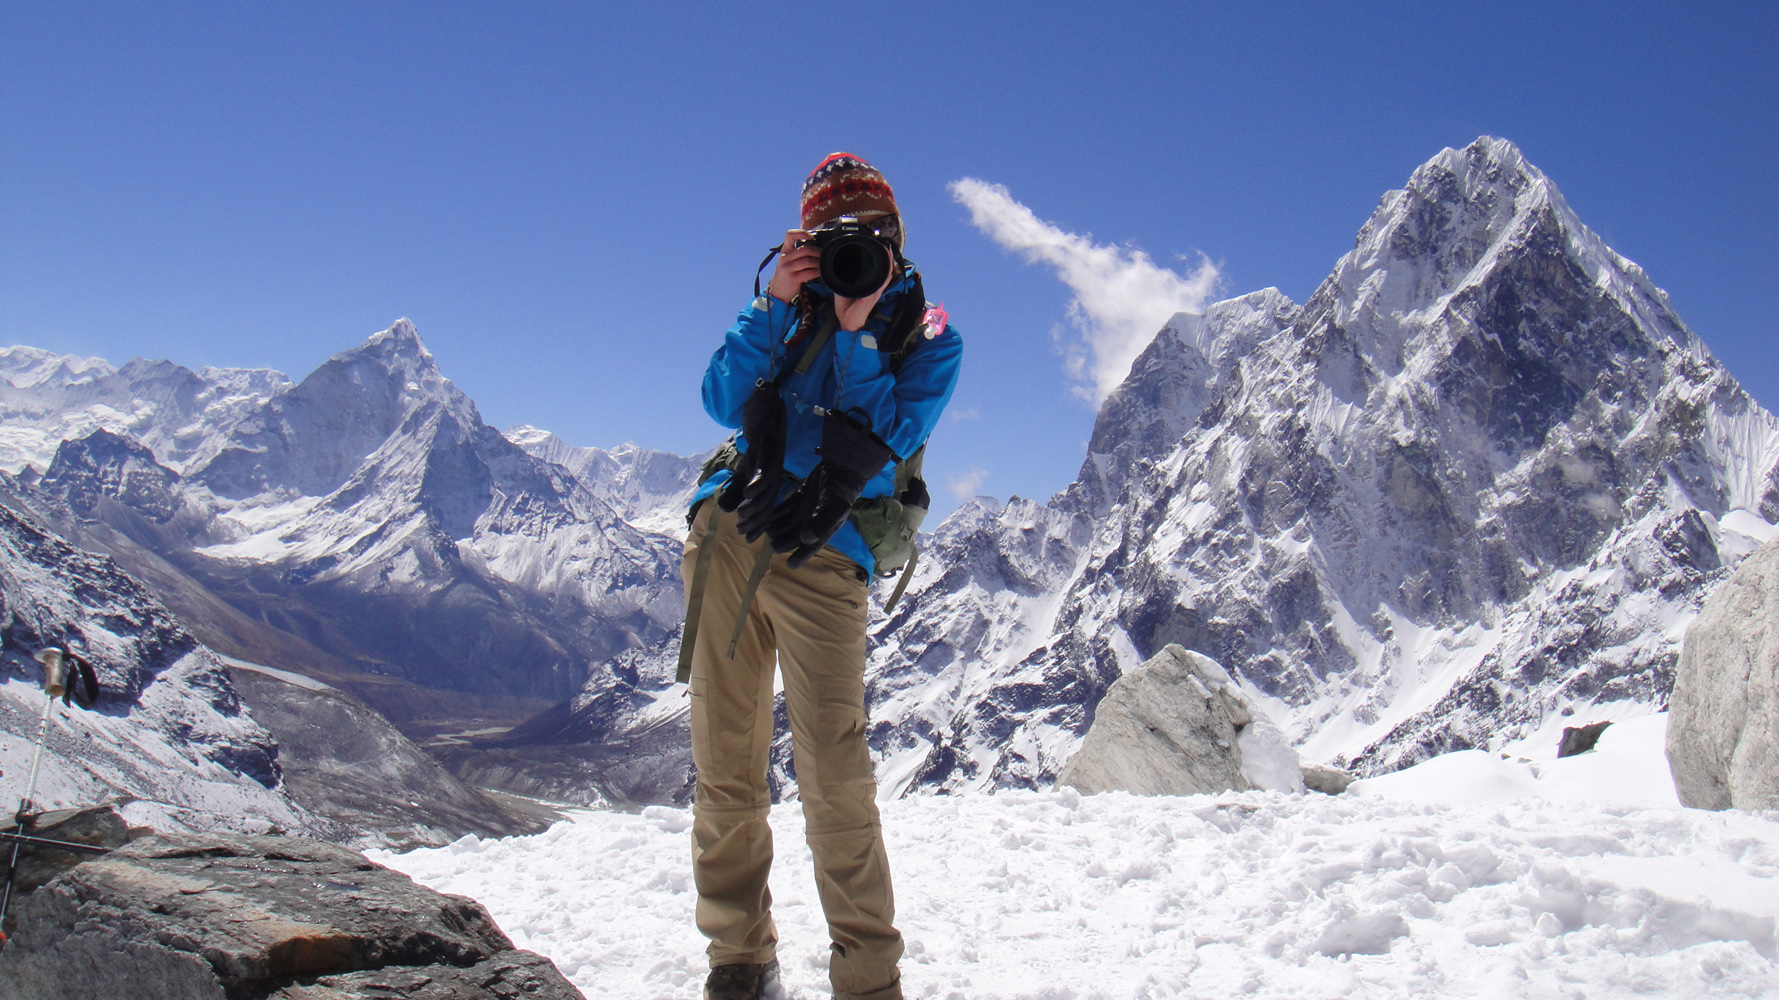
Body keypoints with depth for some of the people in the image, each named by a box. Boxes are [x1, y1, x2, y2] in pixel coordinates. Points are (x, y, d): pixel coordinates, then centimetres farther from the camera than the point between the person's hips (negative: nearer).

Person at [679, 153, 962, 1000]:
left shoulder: (928, 338, 11)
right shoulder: (789, 309, 18)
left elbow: (887, 436, -4)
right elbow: (721, 399, 4)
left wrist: (854, 331, -9)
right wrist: (776, 306, -3)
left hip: (823, 559, -3)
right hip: (726, 532, 3)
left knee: (834, 773, -13)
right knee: (724, 761, 4)